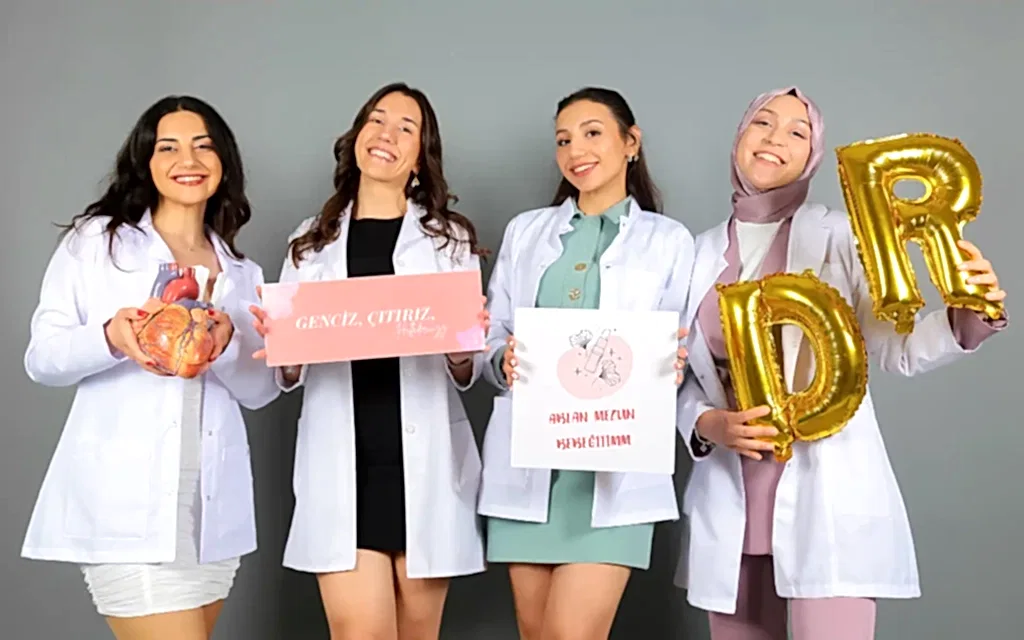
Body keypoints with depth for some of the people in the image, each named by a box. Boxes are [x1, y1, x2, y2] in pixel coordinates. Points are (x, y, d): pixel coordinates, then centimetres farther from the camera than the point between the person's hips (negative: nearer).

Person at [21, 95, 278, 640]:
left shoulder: (242, 272, 13)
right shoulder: (94, 240, 4)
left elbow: (261, 390, 8)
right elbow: (41, 360, -1)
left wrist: (226, 347, -13)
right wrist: (111, 339, -21)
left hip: (214, 502, 5)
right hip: (124, 500, -4)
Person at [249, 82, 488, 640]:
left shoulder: (449, 238, 8)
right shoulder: (312, 241, 12)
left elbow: (467, 374, 7)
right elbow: (290, 374, 14)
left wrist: (461, 354, -15)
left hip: (424, 464, 0)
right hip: (341, 466, 1)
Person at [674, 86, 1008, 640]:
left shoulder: (838, 236, 0)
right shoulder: (703, 252, 9)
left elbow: (897, 349, -4)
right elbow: (681, 376, 10)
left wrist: (968, 314, -22)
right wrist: (708, 425, -9)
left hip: (827, 494, -3)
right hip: (729, 497, 4)